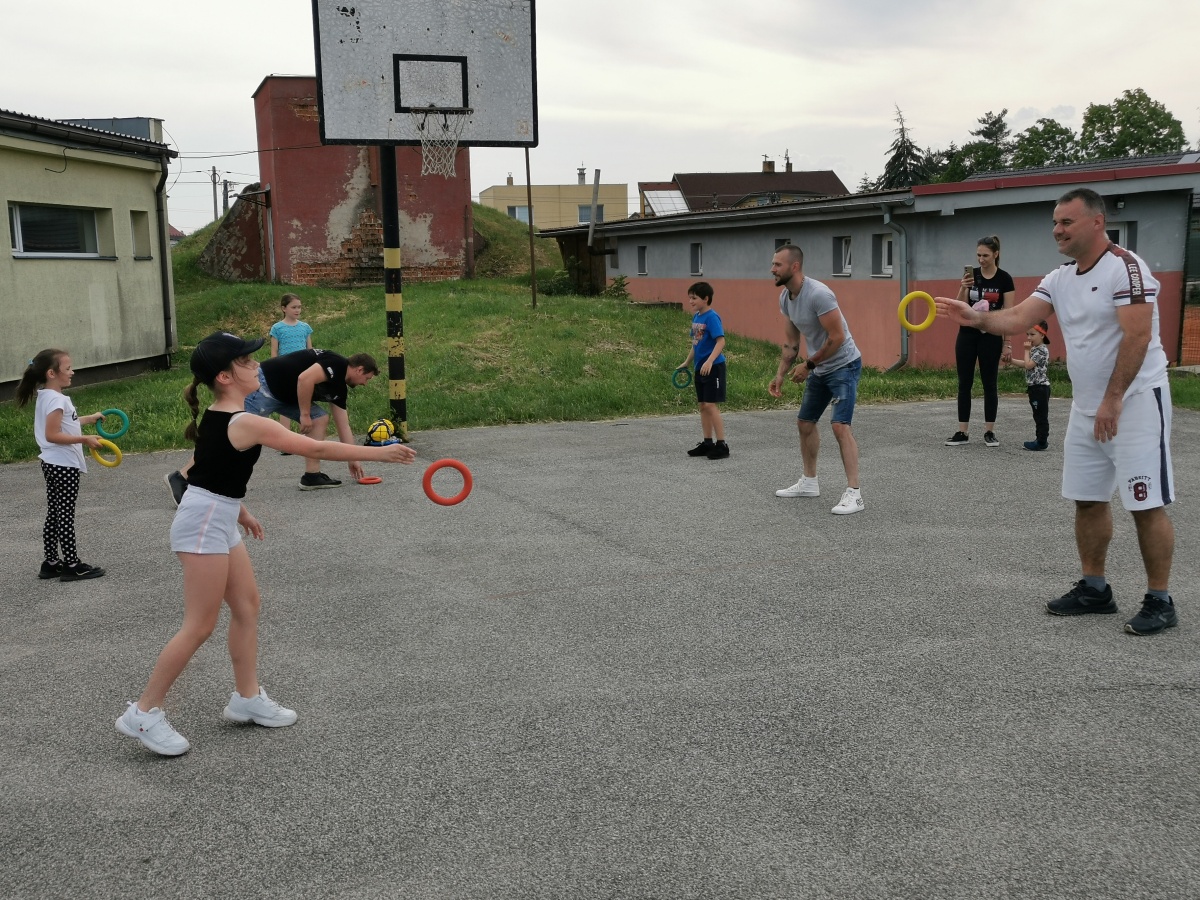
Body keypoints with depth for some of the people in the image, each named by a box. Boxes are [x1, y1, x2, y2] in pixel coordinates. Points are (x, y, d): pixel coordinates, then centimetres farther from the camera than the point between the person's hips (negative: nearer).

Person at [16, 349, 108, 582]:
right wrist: (84, 439, -25)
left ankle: (50, 563, 21)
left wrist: (89, 419, 26)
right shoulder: (56, 399, -20)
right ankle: (72, 566, 3)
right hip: (64, 466, -10)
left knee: (54, 515, 14)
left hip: (53, 465, 10)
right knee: (65, 516, -3)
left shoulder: (46, 396, 11)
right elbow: (52, 435, -25)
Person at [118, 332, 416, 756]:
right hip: (205, 524, -10)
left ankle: (247, 697, 25)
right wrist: (379, 452, -15)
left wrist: (239, 510, 25)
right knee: (200, 626, -3)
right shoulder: (245, 424, -22)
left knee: (247, 602, 15)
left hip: (217, 521, 10)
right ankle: (143, 713, 6)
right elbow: (316, 449, -21)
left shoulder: (217, 417, 6)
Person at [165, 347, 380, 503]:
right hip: (265, 385, -10)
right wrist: (304, 414, -16)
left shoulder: (339, 386, 18)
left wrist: (352, 459, 25)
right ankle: (181, 477, -16)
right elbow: (305, 378, -25)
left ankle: (312, 475, 7)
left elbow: (344, 426, 23)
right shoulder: (336, 364, -10)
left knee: (320, 419, 7)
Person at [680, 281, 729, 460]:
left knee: (710, 405, -9)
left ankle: (722, 445, -4)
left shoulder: (711, 317, -15)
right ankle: (707, 443, 20)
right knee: (703, 405, 11)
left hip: (713, 367, -9)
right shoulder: (696, 317, 10)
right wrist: (687, 362, 26)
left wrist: (710, 361, -33)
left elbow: (721, 341, -22)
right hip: (700, 368, 9)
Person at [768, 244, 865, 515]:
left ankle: (853, 493, -17)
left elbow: (837, 338, -26)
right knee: (804, 422, 16)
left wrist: (808, 365, -18)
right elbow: (791, 342, 9)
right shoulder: (785, 298, 1)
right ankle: (809, 482, 31)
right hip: (819, 369, 9)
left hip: (843, 365, -9)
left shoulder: (818, 294, -26)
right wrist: (780, 376, 3)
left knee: (840, 426, -19)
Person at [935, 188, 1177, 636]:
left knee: (1146, 504, -5)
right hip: (1087, 408, 8)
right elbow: (1017, 318, 0)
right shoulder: (1060, 278, 9)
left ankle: (1160, 602, 4)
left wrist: (1113, 400, -22)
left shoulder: (1125, 266, -15)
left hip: (1134, 401, -8)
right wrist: (977, 317, -19)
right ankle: (1094, 589, 21)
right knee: (1088, 499, 10)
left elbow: (1138, 336, -21)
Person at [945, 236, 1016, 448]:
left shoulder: (1004, 279, -6)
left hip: (990, 336, -3)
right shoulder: (971, 274, 3)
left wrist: (1008, 342, -10)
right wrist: (963, 288, -21)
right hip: (967, 334, 3)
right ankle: (962, 433, 6)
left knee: (989, 384, 3)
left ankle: (989, 432, 11)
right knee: (964, 383, 3)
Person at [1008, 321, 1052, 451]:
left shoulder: (1042, 350, -15)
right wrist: (1011, 360, 14)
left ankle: (1042, 441, -2)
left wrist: (1027, 350, -11)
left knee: (1041, 415, -5)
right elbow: (1025, 364, 22)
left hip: (1040, 387, -10)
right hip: (1034, 387, 10)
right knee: (1038, 415, 13)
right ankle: (1040, 440, 19)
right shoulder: (1034, 349, 15)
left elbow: (1028, 365, -20)